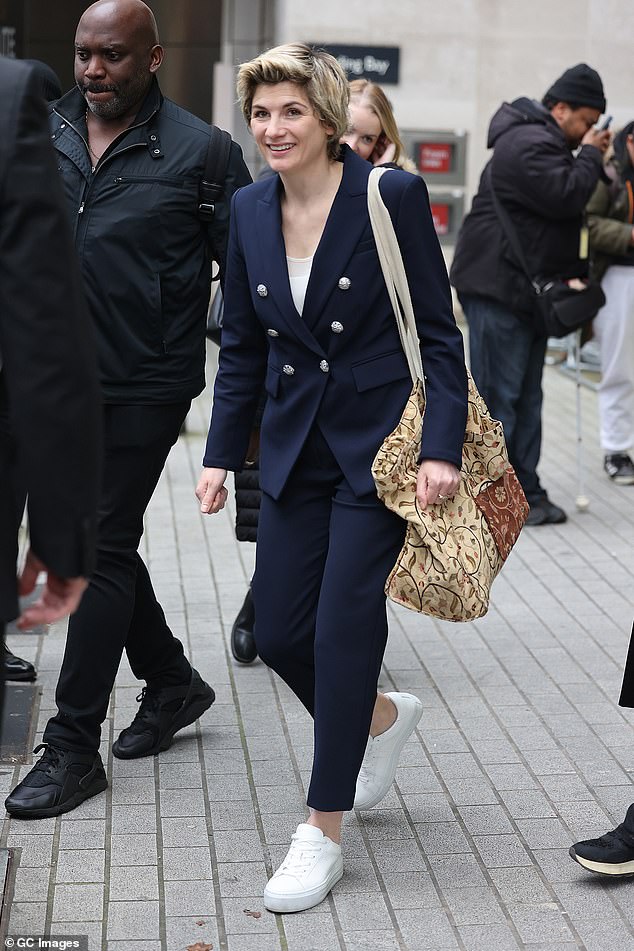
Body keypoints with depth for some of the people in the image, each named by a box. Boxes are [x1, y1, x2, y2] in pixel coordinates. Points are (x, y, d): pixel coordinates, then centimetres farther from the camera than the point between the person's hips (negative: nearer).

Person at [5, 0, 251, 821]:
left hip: (145, 389, -5)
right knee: (90, 540, 14)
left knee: (101, 552, -3)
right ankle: (171, 682, 35)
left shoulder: (198, 152, -7)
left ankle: (73, 745, 7)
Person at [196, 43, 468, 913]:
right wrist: (222, 453, 7)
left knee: (344, 624, -8)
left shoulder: (393, 197, -10)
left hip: (379, 443, -5)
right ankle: (381, 718, 36)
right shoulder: (249, 211, 4)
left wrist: (442, 447, -17)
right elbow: (242, 345, 12)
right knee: (280, 635, 5)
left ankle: (323, 833, 5)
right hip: (296, 448, 5)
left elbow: (439, 332, -9)